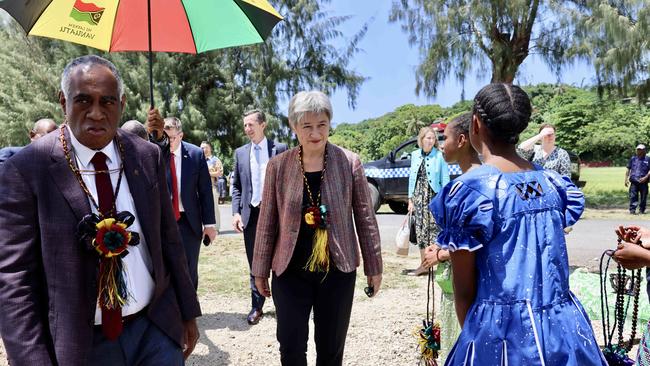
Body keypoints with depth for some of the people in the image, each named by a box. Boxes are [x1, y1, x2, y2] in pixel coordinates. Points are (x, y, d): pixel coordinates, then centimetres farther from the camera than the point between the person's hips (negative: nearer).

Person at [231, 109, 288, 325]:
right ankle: (257, 306, 22)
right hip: (251, 213, 3)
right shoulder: (240, 153, 9)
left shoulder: (279, 149, -1)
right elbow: (236, 186, 11)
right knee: (254, 264, 10)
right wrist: (236, 212, 0)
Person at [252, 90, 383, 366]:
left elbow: (365, 218, 0)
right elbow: (267, 222, 3)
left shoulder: (349, 162, -6)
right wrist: (260, 270, 5)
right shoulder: (278, 166, -4)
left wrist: (373, 266, 2)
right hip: (290, 272, 1)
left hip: (337, 270, 0)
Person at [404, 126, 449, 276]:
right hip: (419, 197, 5)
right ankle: (423, 265, 20)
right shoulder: (415, 155, 8)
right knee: (421, 229, 9)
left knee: (435, 228, -4)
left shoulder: (439, 156, -6)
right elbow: (412, 178, 11)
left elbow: (445, 179, -6)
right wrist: (410, 199, 9)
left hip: (434, 197, -4)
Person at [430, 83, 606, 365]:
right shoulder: (553, 183, 1)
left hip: (506, 335, -6)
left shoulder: (469, 191, -17)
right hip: (566, 330, 6)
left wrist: (472, 334, 8)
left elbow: (464, 290, -10)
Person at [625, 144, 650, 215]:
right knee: (633, 196, -6)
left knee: (643, 197, 6)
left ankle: (642, 210, 17)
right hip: (634, 182, 1)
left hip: (643, 182, -1)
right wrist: (626, 179, 7)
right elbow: (628, 169, 14)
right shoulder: (633, 159, 11)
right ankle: (632, 210, -5)